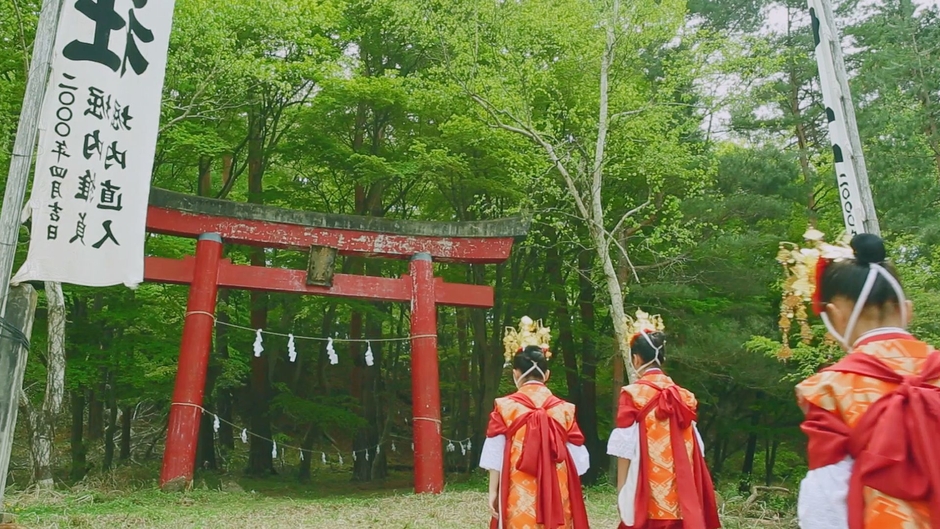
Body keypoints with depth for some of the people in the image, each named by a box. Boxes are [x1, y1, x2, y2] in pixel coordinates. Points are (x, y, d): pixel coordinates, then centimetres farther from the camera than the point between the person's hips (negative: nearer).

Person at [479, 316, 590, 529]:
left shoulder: (505, 407, -5)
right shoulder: (564, 409, 2)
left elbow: (495, 455, -4)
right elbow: (577, 459, 4)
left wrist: (493, 492, 3)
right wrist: (571, 492, 15)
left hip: (519, 497, -2)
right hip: (557, 496, 2)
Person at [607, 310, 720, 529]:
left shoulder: (632, 395, -8)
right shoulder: (683, 396, 7)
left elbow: (625, 448, -10)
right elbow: (693, 450, 9)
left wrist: (621, 492, -4)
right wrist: (689, 490, 16)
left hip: (645, 494, -5)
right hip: (680, 495, 5)